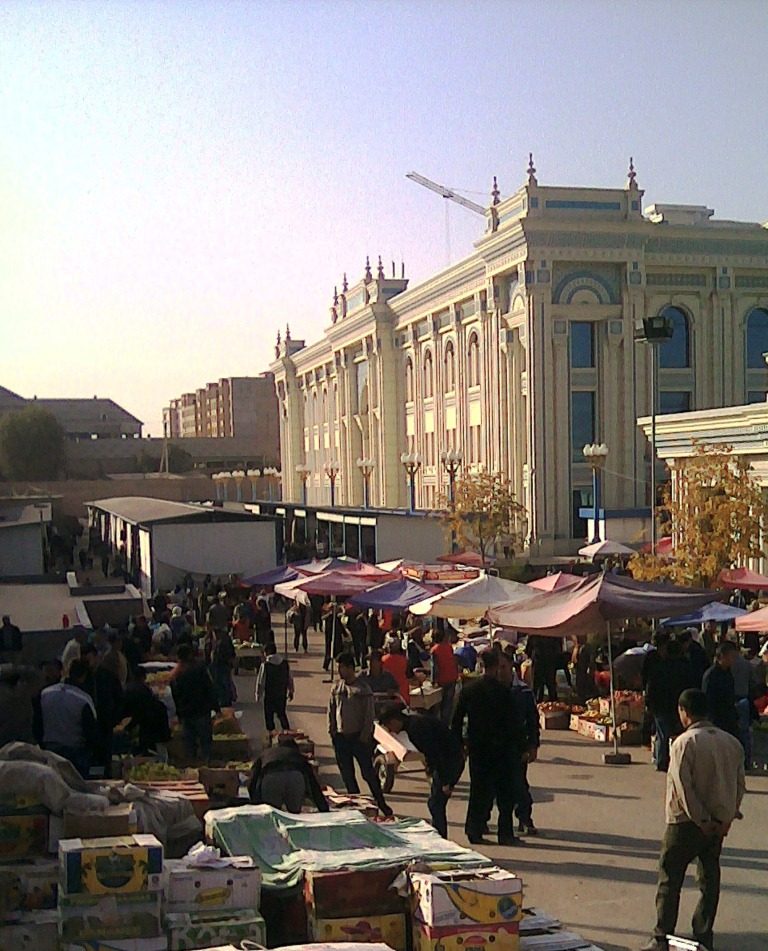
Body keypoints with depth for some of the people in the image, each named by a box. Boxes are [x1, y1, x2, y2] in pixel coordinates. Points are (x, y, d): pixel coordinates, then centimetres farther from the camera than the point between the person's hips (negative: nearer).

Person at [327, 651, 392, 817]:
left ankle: (381, 803, 8)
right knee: (347, 774, 9)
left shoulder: (362, 688, -9)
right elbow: (331, 711, 13)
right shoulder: (336, 687, 6)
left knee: (368, 772, -2)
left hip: (359, 736, -5)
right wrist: (331, 731, 7)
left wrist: (365, 735, -12)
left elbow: (369, 715, -9)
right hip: (340, 737, 5)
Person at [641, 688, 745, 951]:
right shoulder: (731, 742, 3)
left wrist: (701, 820, -12)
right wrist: (728, 817, 7)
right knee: (709, 880, 14)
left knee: (670, 880, 4)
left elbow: (684, 786, -18)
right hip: (719, 823, 6)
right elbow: (739, 784, 6)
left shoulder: (685, 742, -15)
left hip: (687, 822, -5)